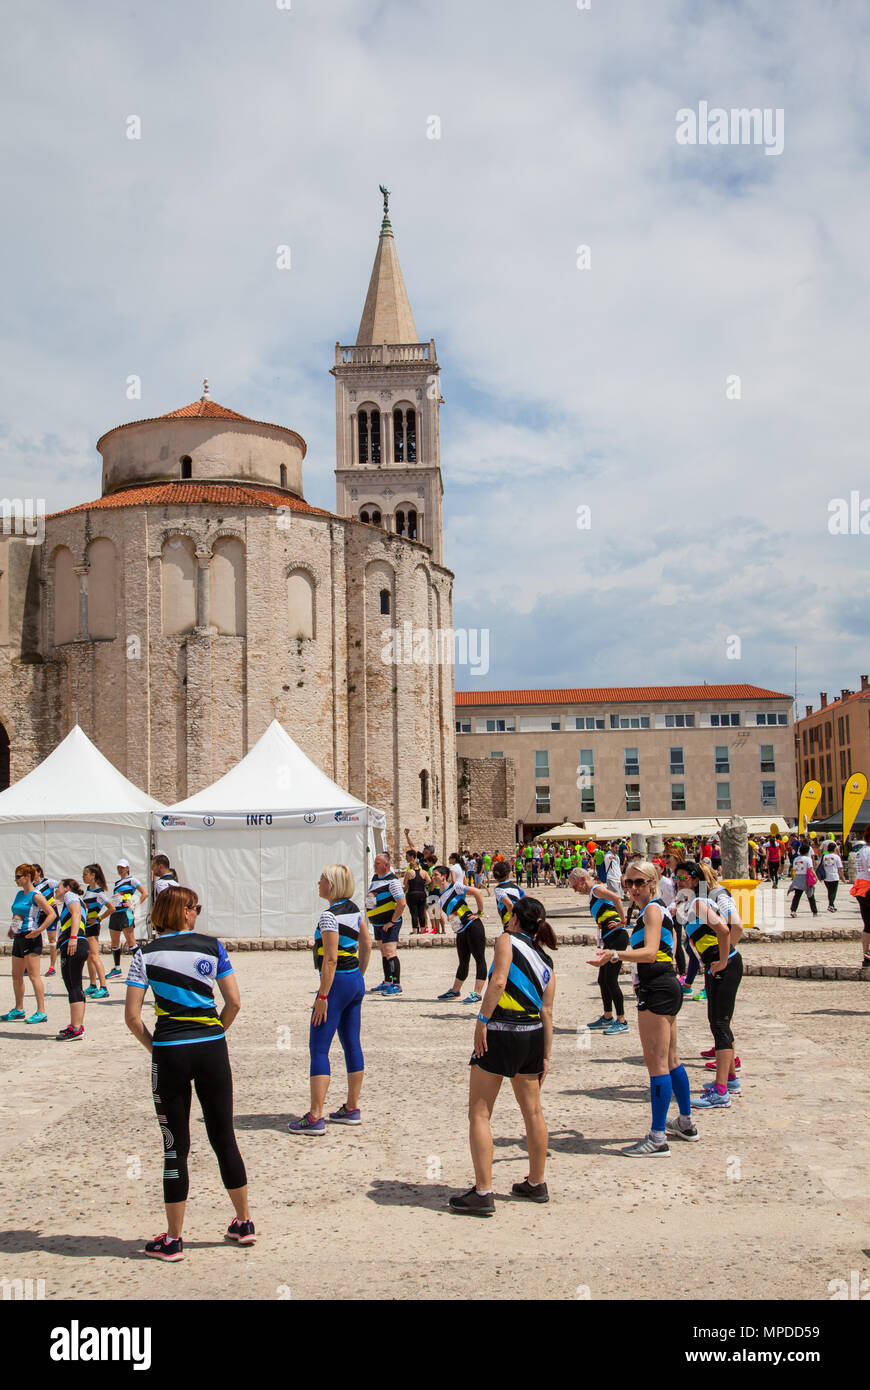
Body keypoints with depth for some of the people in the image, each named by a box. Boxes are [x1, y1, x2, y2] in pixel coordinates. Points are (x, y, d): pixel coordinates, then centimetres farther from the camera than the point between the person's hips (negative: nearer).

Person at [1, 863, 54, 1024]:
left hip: (30, 938, -9)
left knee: (33, 975, -9)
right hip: (18, 938, 9)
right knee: (16, 975, 14)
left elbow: (52, 914, -18)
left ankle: (41, 1012, -7)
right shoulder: (19, 894, 13)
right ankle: (19, 1009, 26)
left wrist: (39, 930, -23)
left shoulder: (36, 896, -12)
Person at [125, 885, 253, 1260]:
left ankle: (173, 1240, 13)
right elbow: (234, 1002, -1)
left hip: (169, 1054, -1)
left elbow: (132, 1015, -7)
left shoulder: (146, 954, -2)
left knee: (175, 1146, 7)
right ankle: (243, 1223, 26)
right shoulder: (212, 946, 1)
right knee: (223, 1137, 14)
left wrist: (152, 1046, 6)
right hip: (212, 1049, 1)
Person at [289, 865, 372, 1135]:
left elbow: (330, 958, -21)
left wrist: (322, 996, -19)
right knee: (352, 1045, 14)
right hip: (355, 981, 9)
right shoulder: (354, 909, 9)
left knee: (319, 1049, -5)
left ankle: (315, 1118, -7)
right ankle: (352, 1109, 21)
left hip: (337, 982, -9)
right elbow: (366, 944, 16)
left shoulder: (330, 915, -17)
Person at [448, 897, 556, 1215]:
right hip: (533, 1034, 7)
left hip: (501, 1033, -7)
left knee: (479, 1114, 0)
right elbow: (547, 1012, 11)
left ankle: (483, 1194, -2)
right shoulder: (546, 960, 14)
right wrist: (545, 1057, 14)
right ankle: (536, 1184, 30)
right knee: (532, 1110, 18)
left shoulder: (507, 940, -3)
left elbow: (498, 981, -19)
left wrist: (482, 1020, -16)